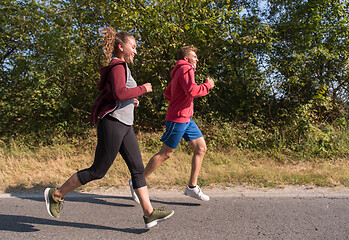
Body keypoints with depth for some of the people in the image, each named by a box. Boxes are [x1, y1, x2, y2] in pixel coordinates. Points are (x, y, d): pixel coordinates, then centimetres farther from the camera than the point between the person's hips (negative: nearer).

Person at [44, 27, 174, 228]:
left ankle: (149, 214, 10)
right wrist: (143, 89, -12)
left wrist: (130, 100, 19)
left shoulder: (121, 67, 19)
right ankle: (56, 195, 17)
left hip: (125, 125, 10)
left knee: (138, 168, 5)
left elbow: (103, 88, 29)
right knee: (98, 170, -1)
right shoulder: (118, 67, -10)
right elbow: (119, 93, -27)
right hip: (113, 123, -10)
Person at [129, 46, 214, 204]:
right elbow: (192, 91, -25)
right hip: (177, 119, -10)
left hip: (186, 119, 10)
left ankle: (192, 187, 12)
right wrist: (207, 85, -11)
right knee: (165, 154, -3)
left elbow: (167, 93, 22)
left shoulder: (179, 72, 20)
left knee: (201, 148, 6)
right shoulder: (186, 69, -10)